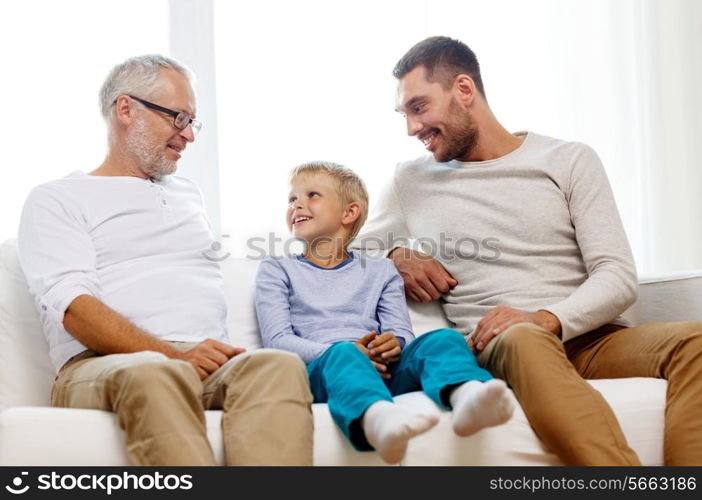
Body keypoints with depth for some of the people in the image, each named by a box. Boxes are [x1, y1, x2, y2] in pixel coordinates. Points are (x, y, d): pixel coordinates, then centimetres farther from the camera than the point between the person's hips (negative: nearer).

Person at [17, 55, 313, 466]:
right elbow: (72, 307, -5)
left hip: (209, 363, 4)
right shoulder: (56, 200, 12)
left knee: (280, 366, -32)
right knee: (153, 376, -42)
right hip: (102, 366, -4)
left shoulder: (188, 193, 33)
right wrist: (175, 355, -18)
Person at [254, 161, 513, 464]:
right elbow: (277, 340, 5)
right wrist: (339, 352, -13)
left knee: (443, 339, -26)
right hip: (320, 371, -3)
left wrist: (394, 344, -13)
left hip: (385, 371, 3)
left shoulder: (380, 272, 29)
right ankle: (378, 420, -73)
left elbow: (403, 334, 15)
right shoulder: (277, 270, 22)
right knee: (343, 353, -38)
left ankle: (465, 396, -62)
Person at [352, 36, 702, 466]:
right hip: (492, 346, -1)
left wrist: (547, 318, -18)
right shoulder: (411, 180, 18)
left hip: (587, 337, 1)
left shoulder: (570, 161, 12)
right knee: (521, 339, -39)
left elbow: (619, 276, 3)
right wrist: (397, 256, 4)